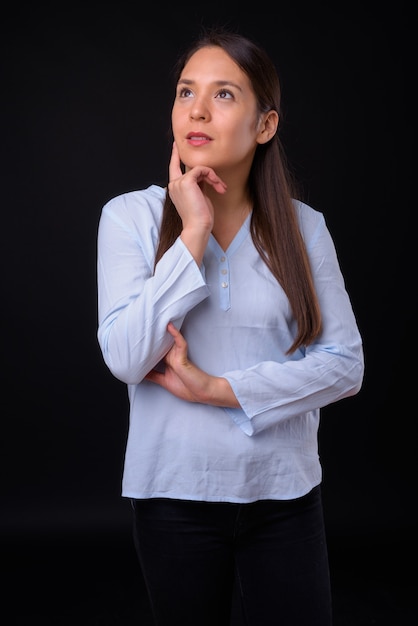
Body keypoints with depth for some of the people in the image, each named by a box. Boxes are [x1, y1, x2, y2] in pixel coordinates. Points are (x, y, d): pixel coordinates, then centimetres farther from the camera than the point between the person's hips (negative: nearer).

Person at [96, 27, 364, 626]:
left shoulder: (302, 226, -2)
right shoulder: (131, 216, -5)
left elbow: (345, 364, -7)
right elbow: (125, 358, -16)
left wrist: (217, 389, -15)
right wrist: (194, 233, -18)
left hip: (284, 490, 1)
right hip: (175, 489, 0)